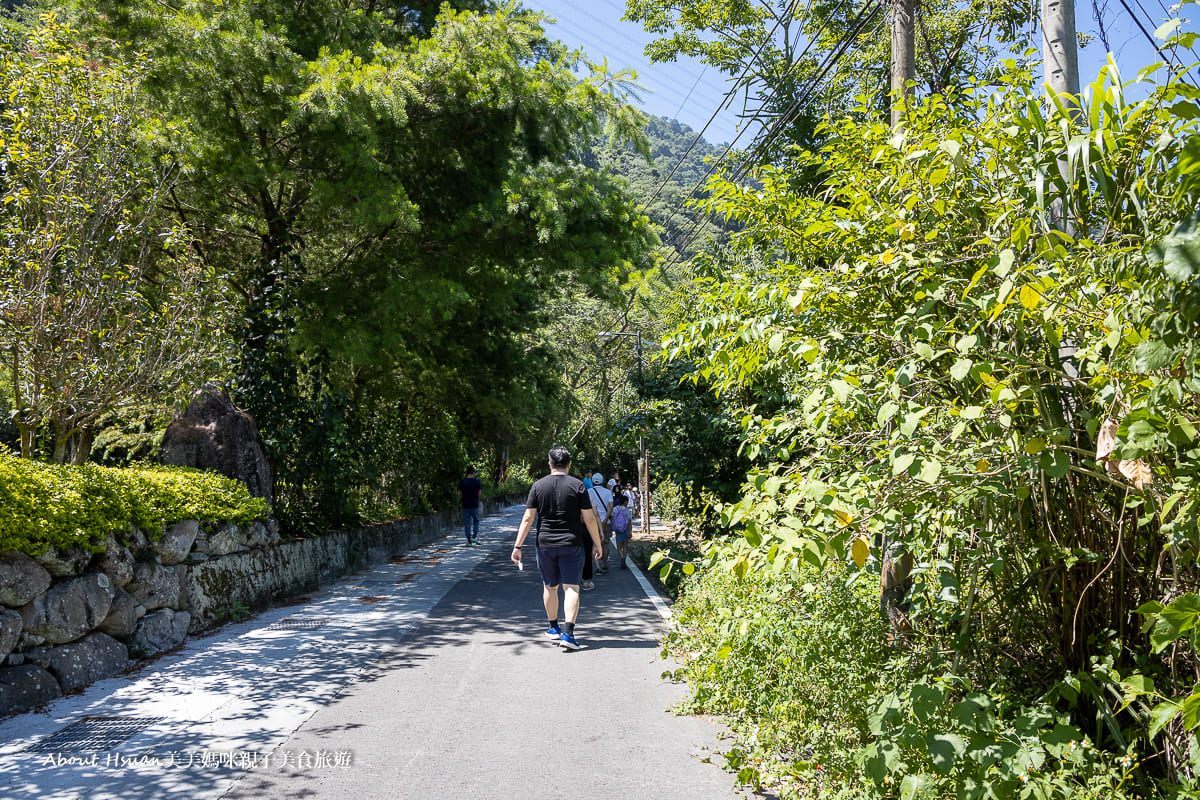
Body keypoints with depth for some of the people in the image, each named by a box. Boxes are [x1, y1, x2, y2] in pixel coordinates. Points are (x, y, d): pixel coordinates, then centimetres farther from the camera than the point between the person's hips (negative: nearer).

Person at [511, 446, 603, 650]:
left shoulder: (538, 486, 1)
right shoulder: (577, 485, -3)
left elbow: (528, 518, -3)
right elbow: (589, 519, -4)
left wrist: (518, 546, -1)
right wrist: (597, 544, 7)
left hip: (544, 543, 2)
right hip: (571, 544, -2)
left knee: (549, 586, 17)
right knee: (571, 587, -2)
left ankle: (554, 628, 30)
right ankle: (567, 633, -14)